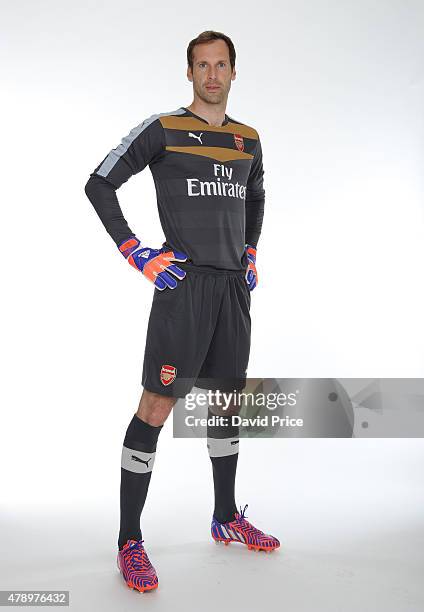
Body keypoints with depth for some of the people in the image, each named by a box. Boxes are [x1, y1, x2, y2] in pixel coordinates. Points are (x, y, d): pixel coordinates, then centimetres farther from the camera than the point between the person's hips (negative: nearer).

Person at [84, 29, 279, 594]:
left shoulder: (248, 139, 15)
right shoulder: (163, 129, -2)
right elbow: (100, 184, -2)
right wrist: (137, 254, -8)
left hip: (234, 287, 6)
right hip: (183, 282, -6)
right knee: (157, 405, -7)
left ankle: (227, 519, 30)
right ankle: (129, 542, 5)